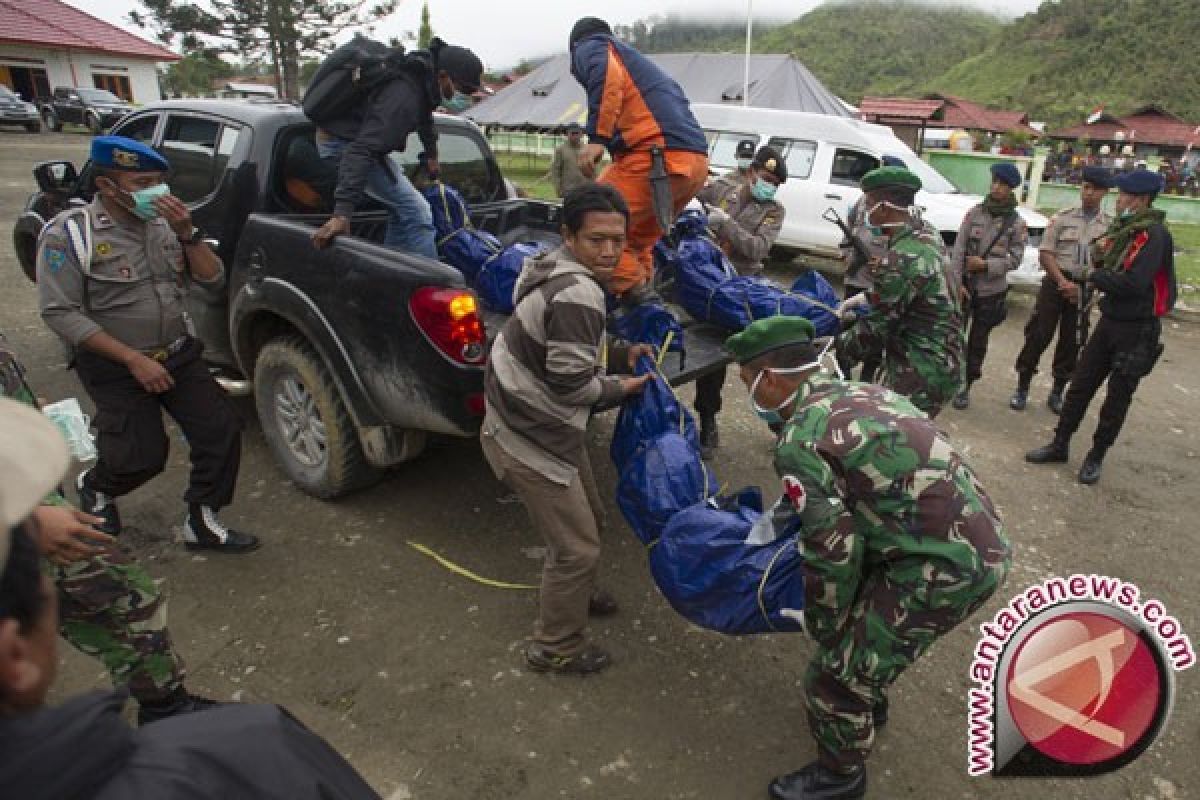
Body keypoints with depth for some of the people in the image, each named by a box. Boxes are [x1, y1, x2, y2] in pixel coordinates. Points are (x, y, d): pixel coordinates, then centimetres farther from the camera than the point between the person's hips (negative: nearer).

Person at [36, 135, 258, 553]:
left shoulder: (164, 222, 1)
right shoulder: (68, 233, -12)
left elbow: (213, 282, -1)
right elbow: (59, 312, -15)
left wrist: (187, 233, -17)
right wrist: (133, 360, -21)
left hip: (179, 355, 5)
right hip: (115, 367, -4)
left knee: (223, 429, -6)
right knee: (142, 458, -8)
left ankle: (202, 522, 11)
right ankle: (94, 487, 29)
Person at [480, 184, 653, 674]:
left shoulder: (561, 269, 5)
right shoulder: (579, 294, -27)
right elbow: (571, 384, -24)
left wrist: (620, 354, 8)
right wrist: (620, 388, -7)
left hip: (548, 428, 10)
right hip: (530, 442, -10)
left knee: (589, 519, 26)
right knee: (577, 548, 3)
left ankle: (573, 593, 52)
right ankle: (555, 649, 25)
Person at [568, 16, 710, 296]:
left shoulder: (591, 47, 15)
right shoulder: (639, 62, 40)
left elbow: (607, 76, -10)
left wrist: (597, 138, -19)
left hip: (657, 156, -9)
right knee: (635, 242, 20)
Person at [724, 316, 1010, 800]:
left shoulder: (798, 442, -17)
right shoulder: (859, 392, 10)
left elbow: (833, 551, -15)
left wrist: (822, 626, 2)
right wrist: (780, 517, 36)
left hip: (944, 568, -9)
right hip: (983, 544, 9)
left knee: (837, 673, 7)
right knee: (868, 633, 29)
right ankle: (869, 706, 53)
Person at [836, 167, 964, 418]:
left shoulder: (901, 259, -25)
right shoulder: (926, 233, 4)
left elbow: (873, 330, -18)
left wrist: (833, 348, -6)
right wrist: (866, 298, 19)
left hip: (920, 378, -9)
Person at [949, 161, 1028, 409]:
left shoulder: (1017, 223, -1)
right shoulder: (975, 212, 0)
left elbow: (1015, 259, -2)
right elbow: (958, 249, -4)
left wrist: (985, 265, -16)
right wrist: (956, 281, -11)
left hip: (991, 290, 0)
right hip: (964, 285, 0)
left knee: (978, 341, 8)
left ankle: (966, 386, 20)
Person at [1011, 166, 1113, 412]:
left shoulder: (1110, 225, 2)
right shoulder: (1063, 217, 1)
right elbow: (1045, 253, -3)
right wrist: (1062, 281, -15)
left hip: (1084, 288, 1)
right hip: (1055, 282, -1)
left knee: (1071, 342, 7)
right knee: (1038, 336, -3)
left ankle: (1057, 392, 20)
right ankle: (1022, 388, 8)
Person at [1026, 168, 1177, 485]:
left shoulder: (1153, 233, -18)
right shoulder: (1124, 228, 7)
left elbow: (1133, 283, -28)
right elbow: (1103, 264, 12)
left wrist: (1096, 276, -12)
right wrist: (1101, 253, -9)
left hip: (1137, 330, -7)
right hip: (1110, 320, 7)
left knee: (1117, 398, 6)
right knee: (1080, 385, 10)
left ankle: (1096, 457, 20)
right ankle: (1059, 446, 20)